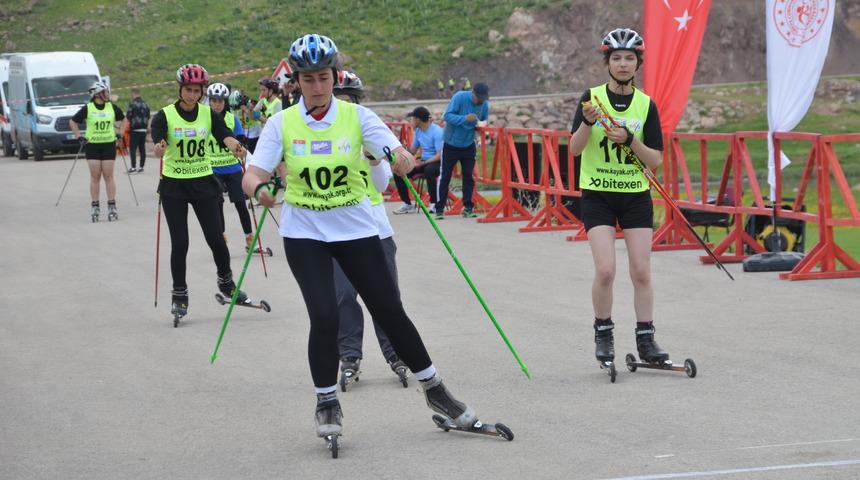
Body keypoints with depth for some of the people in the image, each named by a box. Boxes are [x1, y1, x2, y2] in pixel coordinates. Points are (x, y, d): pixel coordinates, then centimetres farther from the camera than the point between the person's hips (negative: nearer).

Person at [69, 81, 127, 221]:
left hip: (109, 145, 1)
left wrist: (119, 134, 11)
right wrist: (79, 136, -1)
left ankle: (112, 207, 2)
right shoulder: (87, 108, -5)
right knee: (95, 177, 0)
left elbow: (123, 120, 20)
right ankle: (95, 207, 5)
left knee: (108, 176, -1)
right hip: (92, 145, -1)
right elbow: (72, 122, 5)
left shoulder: (112, 107, 3)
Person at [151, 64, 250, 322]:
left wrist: (234, 146, -39)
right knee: (180, 242, -3)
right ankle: (179, 294, 13)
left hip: (203, 182, 2)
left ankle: (226, 281, 26)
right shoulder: (165, 115, -8)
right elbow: (158, 140, -26)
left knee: (215, 237, 1)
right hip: (174, 185, -2)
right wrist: (160, 148, -50)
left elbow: (224, 135, -16)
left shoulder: (209, 114, 0)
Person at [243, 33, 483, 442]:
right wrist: (260, 188, -34)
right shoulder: (282, 124, -6)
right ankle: (326, 403, 6)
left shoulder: (356, 116, -6)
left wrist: (402, 160, -39)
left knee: (390, 312, 3)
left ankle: (435, 391, 20)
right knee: (324, 315, -15)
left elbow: (400, 156, -15)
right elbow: (252, 175, -11)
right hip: (304, 235, -1)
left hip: (356, 230, 1)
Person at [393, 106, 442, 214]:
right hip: (423, 162, 8)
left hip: (436, 162, -8)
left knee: (429, 170, -41)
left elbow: (439, 155, -21)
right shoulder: (418, 131, 8)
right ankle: (407, 204, 3)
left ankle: (434, 203, -27)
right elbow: (412, 150, 16)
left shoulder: (437, 131, -16)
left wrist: (422, 163, -27)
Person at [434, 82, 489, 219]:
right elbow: (448, 116, -24)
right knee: (445, 177, -1)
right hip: (451, 144, -4)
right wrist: (465, 118, -38)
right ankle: (439, 209, 2)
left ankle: (468, 207, 8)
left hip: (468, 145, 4)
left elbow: (484, 121, 9)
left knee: (468, 176, 1)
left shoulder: (484, 104, -5)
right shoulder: (460, 97, -19)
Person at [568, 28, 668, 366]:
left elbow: (656, 160, -2)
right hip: (597, 195, -2)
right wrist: (587, 123, -24)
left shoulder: (646, 105, 0)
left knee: (641, 271, -1)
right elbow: (574, 149, -7)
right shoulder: (592, 97, -3)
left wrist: (630, 140, -18)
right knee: (605, 270, -12)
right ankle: (603, 333, 7)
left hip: (636, 195, 2)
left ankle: (646, 340, 9)